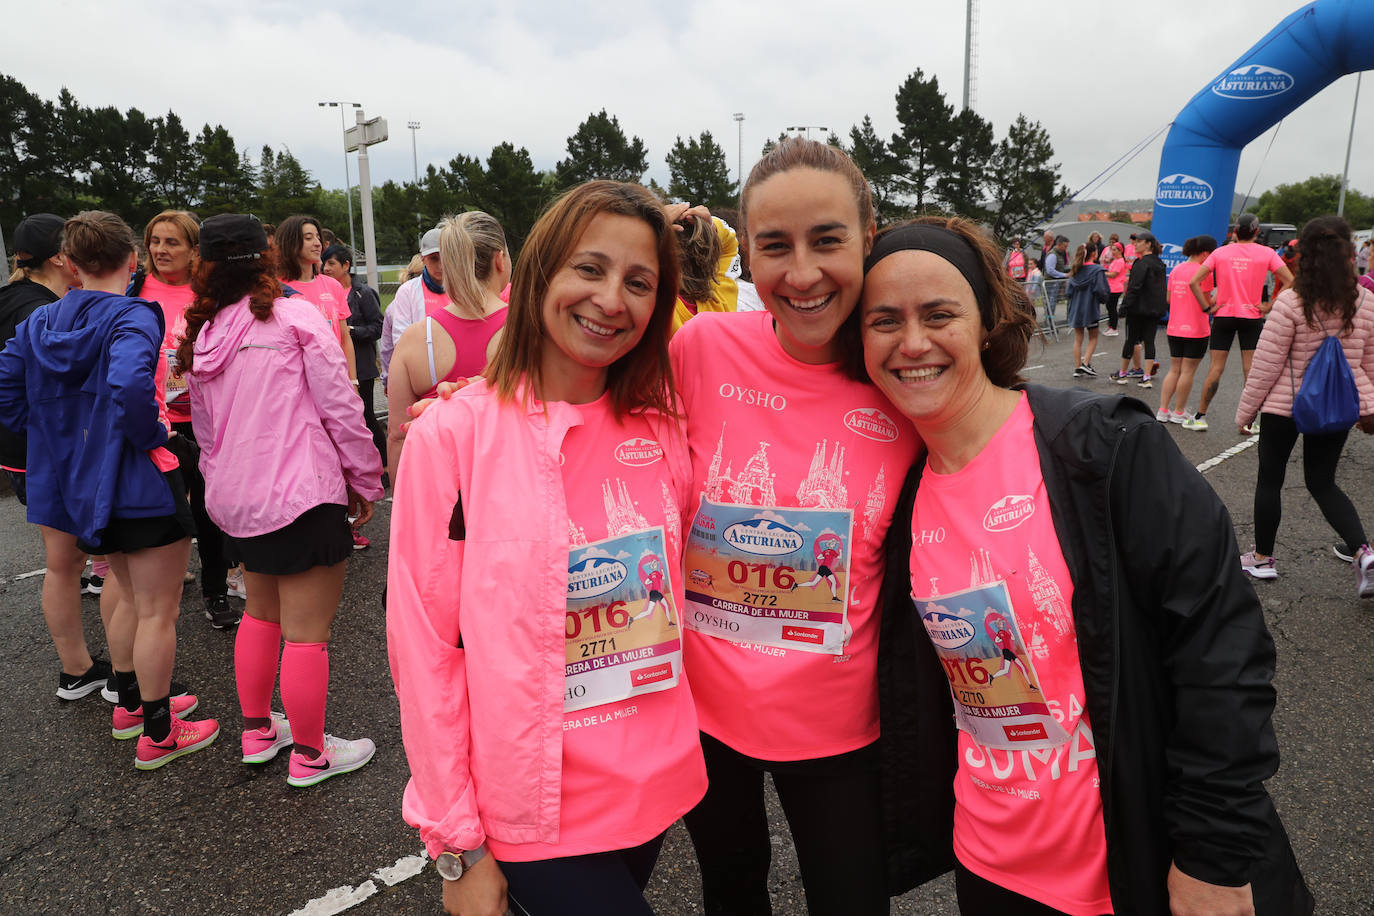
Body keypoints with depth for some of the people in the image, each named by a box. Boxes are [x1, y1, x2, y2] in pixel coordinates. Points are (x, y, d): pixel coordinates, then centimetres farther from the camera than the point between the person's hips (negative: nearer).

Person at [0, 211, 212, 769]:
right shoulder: (134, 316, -17)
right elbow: (130, 385, -35)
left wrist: (58, 437, 11)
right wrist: (152, 435, -18)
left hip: (84, 484, 8)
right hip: (142, 483, -8)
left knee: (131, 597, 25)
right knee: (157, 611, 5)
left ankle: (130, 706, 39)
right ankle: (157, 736, 16)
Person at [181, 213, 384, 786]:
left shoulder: (202, 337, 8)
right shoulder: (296, 316, -10)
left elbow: (206, 432, 16)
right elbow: (340, 407, -11)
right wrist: (365, 481, -2)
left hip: (235, 497, 8)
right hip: (302, 493, -7)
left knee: (261, 613, 24)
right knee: (307, 632, 2)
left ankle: (257, 731, 37)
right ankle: (310, 755, 14)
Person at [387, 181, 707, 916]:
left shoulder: (662, 430, -3)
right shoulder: (453, 435, -14)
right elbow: (423, 648, -12)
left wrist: (679, 750, 4)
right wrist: (459, 848, -9)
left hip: (656, 792, 5)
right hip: (534, 813, -4)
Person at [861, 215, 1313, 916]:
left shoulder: (1105, 447, -16)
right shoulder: (905, 494, -2)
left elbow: (1220, 641, -17)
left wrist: (1215, 857, -16)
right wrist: (918, 830, 8)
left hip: (1139, 859, -4)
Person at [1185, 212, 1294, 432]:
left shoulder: (1220, 252, 0)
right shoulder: (1267, 253, -2)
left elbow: (1194, 282, -7)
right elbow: (1290, 282, -9)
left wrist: (1207, 307, -3)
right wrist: (1268, 306, -5)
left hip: (1223, 315, 1)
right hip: (1252, 317, -1)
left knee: (1215, 368, 5)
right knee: (1251, 370, 4)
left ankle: (1200, 417, 6)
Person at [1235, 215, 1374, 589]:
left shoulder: (1291, 302, -16)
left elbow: (1265, 365, -12)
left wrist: (1245, 411, -3)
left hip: (1286, 404, -4)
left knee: (1270, 479, 12)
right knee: (1322, 482, 17)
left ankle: (1263, 558, 21)